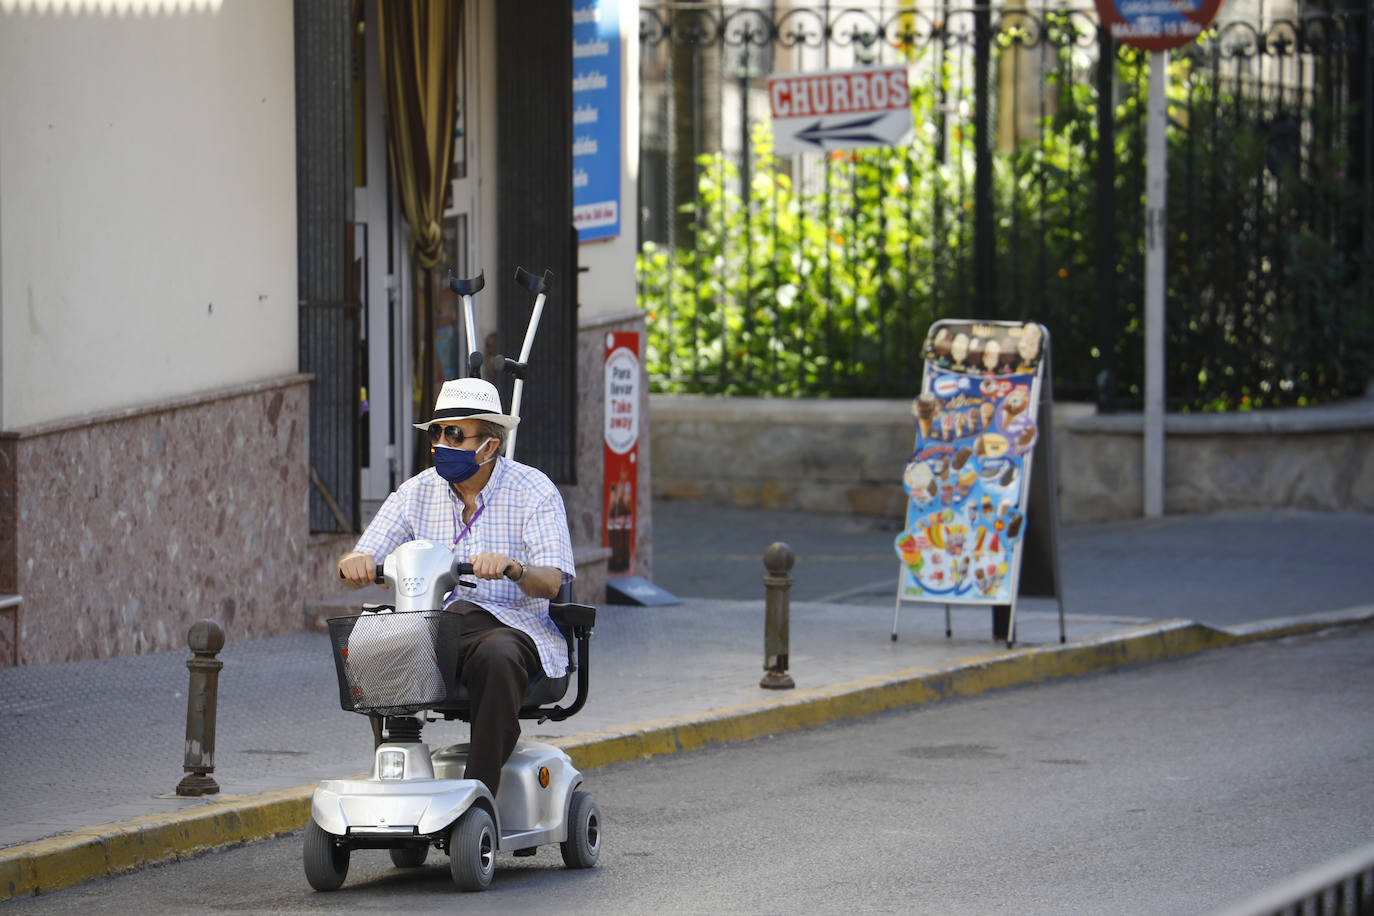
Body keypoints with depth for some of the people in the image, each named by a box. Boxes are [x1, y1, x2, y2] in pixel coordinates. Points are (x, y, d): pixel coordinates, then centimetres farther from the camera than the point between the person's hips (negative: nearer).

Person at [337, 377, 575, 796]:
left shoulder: (534, 491, -1)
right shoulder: (418, 492, 11)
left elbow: (550, 582, -13)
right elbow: (361, 569, 5)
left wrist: (512, 568, -36)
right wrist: (356, 562, -21)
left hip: (512, 624, -3)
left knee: (496, 656, -39)